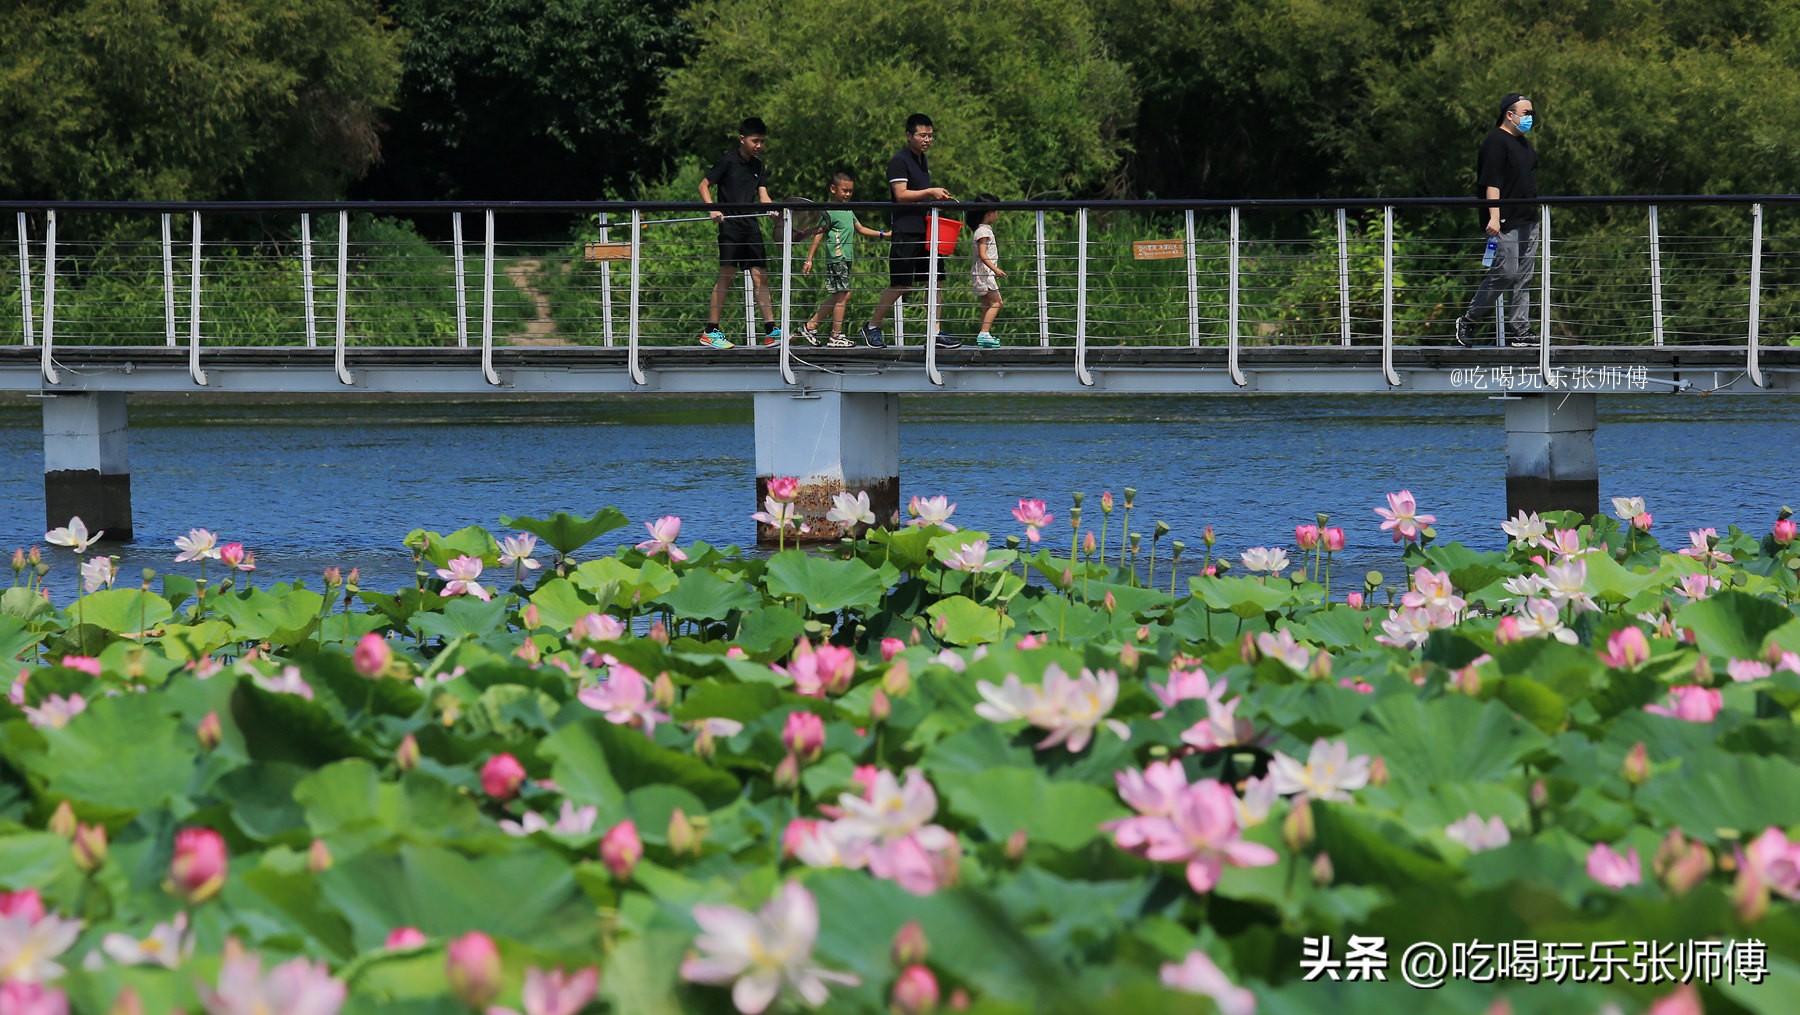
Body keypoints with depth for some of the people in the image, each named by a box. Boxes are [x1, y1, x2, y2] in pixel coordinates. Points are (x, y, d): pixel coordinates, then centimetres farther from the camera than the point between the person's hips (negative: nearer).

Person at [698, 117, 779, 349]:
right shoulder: (728, 161, -3)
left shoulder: (757, 165, 15)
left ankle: (770, 330, 1)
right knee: (726, 275, -10)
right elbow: (704, 185, -2)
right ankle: (710, 332, -7)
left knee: (760, 276, 2)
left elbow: (762, 195, 12)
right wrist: (712, 210, -17)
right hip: (730, 225, -6)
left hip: (751, 226, 6)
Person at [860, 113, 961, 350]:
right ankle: (872, 327, 8)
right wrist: (930, 192, -21)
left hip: (925, 229, 9)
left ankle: (936, 332, 5)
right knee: (901, 284, -6)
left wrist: (937, 197, 13)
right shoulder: (899, 161, -9)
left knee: (936, 279, 3)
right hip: (906, 230, -9)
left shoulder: (923, 162, 18)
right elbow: (901, 195, -18)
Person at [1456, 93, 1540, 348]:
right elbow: (1491, 183, -18)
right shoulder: (1496, 142, -11)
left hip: (1527, 221, 9)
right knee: (1505, 273, -12)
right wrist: (1494, 217, -25)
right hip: (1505, 223, -9)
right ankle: (1468, 322, 1)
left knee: (1523, 278, 7)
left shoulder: (1523, 143, 19)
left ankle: (1519, 331, 8)